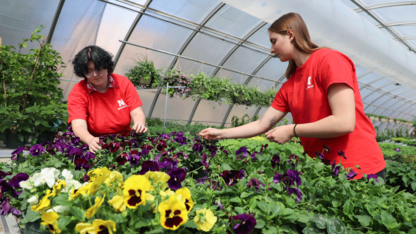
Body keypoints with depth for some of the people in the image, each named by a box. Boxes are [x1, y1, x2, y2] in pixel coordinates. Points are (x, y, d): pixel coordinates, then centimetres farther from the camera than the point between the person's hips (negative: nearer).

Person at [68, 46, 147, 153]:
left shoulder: (123, 83, 1)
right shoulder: (78, 93, -5)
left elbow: (137, 113, -3)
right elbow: (79, 126, -17)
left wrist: (139, 124, -27)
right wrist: (91, 140, -39)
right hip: (96, 146, -1)